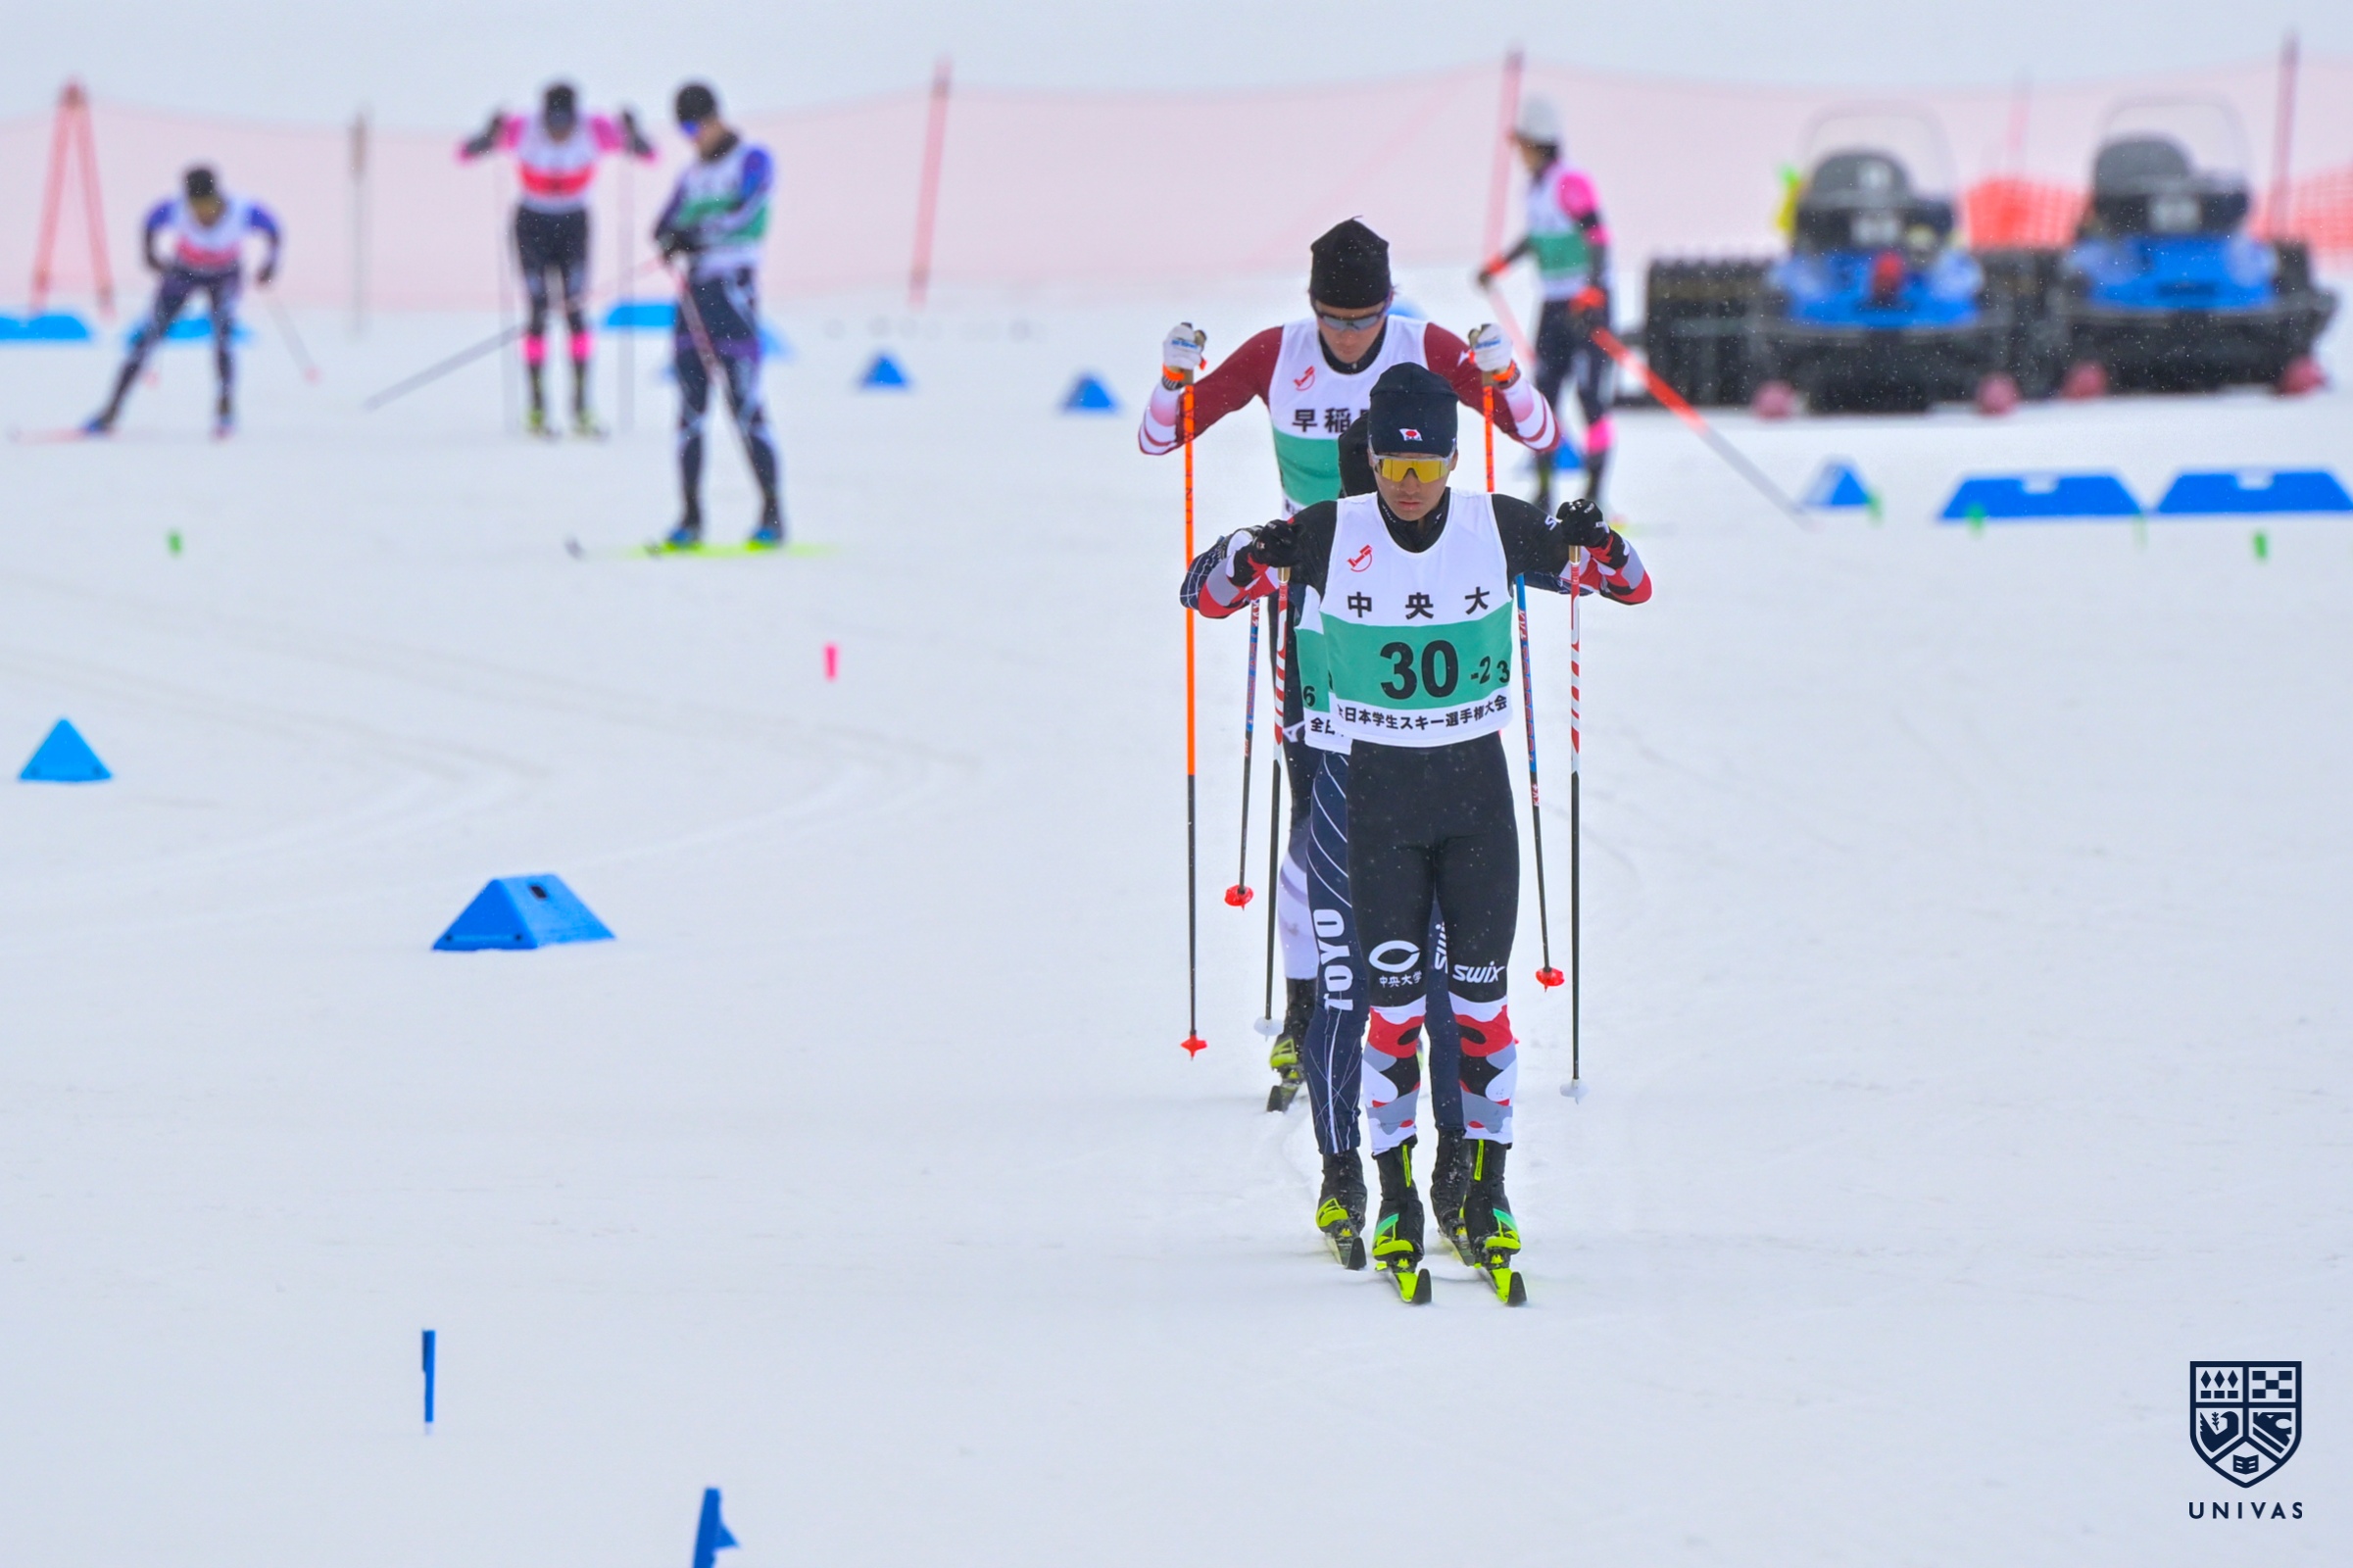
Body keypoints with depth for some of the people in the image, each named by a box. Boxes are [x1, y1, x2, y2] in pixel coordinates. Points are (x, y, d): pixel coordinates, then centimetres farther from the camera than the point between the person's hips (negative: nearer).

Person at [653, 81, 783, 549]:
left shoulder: (752, 160, 0)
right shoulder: (692, 174, 20)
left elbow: (747, 214, -15)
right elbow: (665, 225, 10)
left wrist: (701, 233, -30)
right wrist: (672, 237, -14)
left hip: (734, 287, -6)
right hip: (694, 290, 6)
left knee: (745, 405, -10)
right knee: (690, 409, 3)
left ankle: (773, 513, -7)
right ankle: (691, 517, 5)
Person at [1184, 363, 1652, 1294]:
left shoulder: (1498, 529, -5)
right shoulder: (1330, 536, -7)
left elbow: (1632, 587, 2)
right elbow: (1204, 593, -2)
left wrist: (1596, 548, -20)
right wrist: (1246, 561, -24)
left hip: (1477, 783, 1)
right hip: (1377, 791, -1)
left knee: (1481, 991, 2)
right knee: (1393, 995, -4)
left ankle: (1485, 1193, 11)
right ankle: (1394, 1197, 5)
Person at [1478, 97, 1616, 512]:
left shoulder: (1571, 183, -17)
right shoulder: (1536, 183, 10)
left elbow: (1598, 239, -22)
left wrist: (1592, 293, -30)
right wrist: (1501, 264, 31)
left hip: (1587, 304, -9)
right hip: (1553, 304, 9)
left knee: (1592, 400, -7)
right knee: (1543, 397, 7)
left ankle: (1595, 493, -2)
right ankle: (1543, 492, 12)